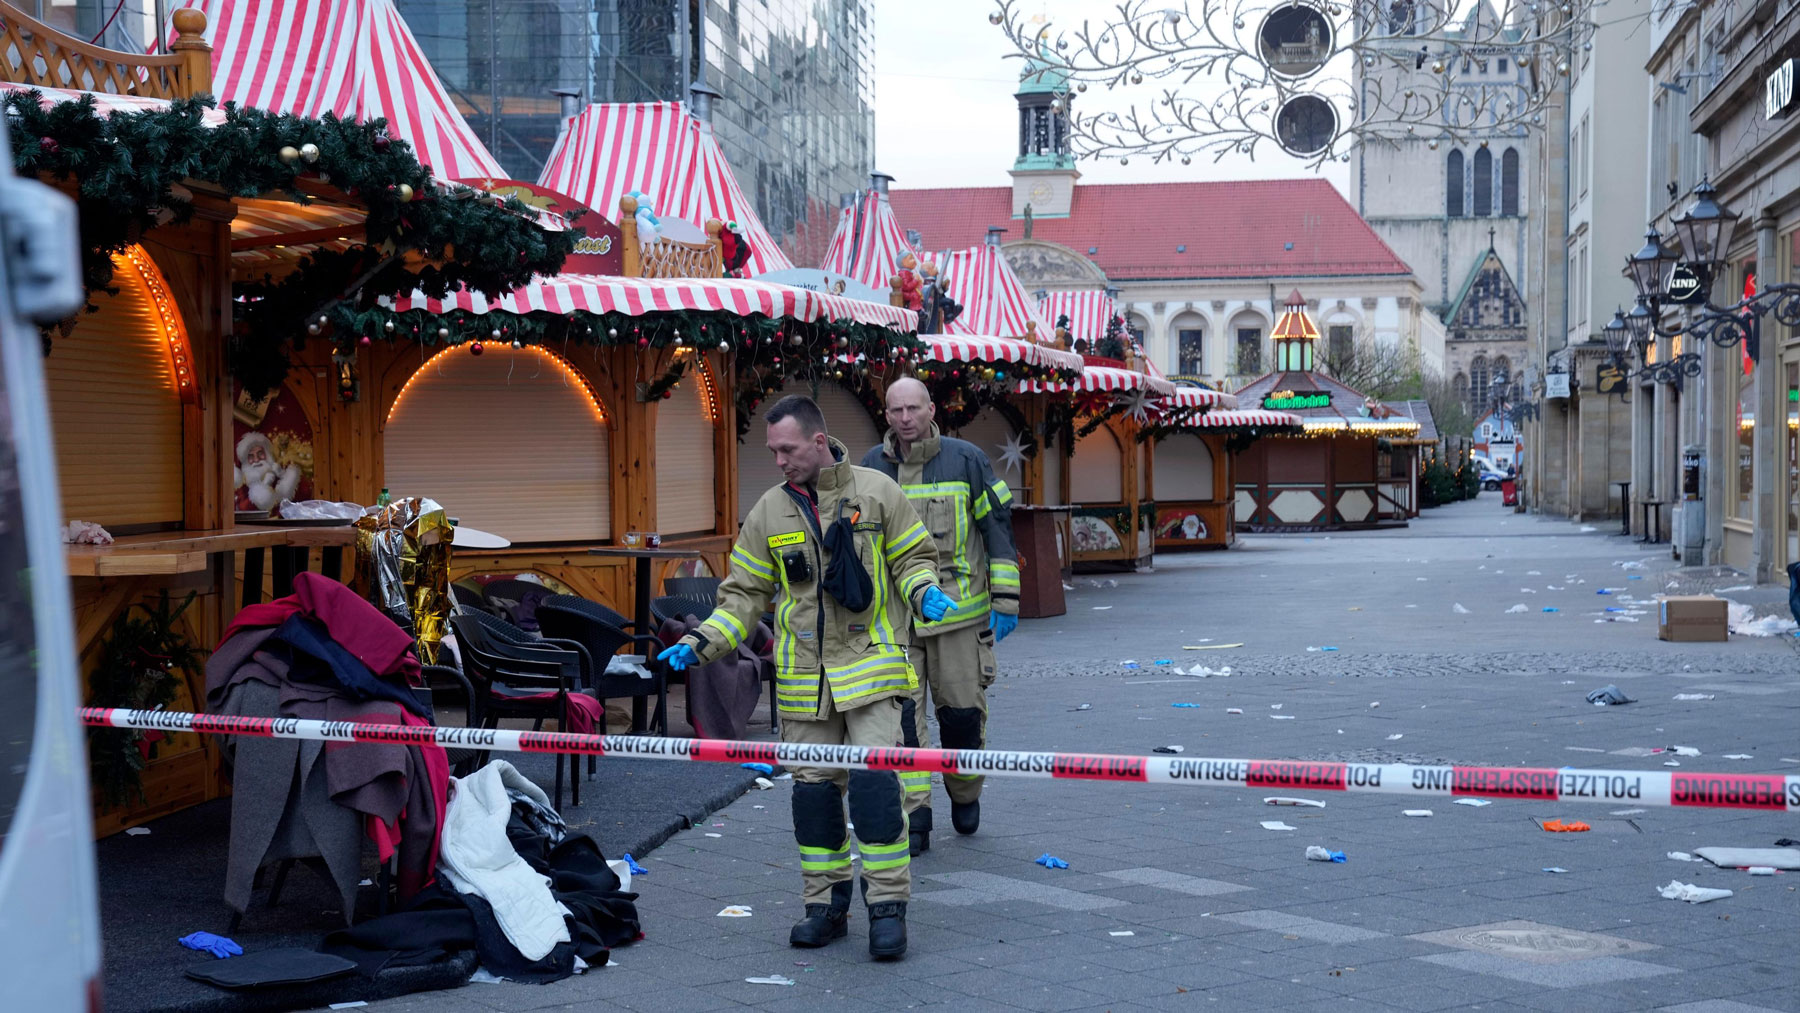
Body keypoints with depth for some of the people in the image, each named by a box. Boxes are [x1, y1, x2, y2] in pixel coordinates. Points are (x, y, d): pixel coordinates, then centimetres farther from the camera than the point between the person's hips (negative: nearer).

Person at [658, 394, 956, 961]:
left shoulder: (875, 492, 0)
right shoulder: (769, 512, 7)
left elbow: (912, 558, 8)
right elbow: (746, 595, 11)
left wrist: (924, 592, -13)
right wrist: (702, 643, -1)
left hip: (870, 666, -3)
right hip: (804, 677, 3)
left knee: (874, 783, -12)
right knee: (813, 788, 7)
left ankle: (888, 906, -4)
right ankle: (826, 905, 19)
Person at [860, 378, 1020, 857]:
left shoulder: (965, 459, 0)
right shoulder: (872, 468, 6)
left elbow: (998, 527, 4)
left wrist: (1005, 598, -1)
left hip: (958, 610, -1)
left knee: (962, 710, 4)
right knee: (901, 717, -5)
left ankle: (965, 793, 31)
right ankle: (914, 820, 1)